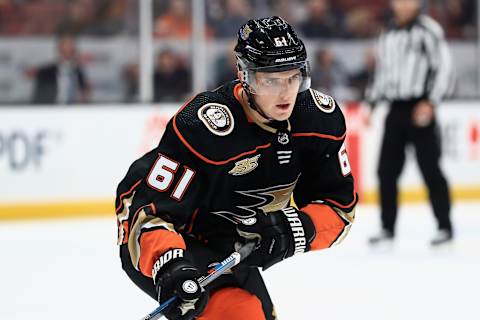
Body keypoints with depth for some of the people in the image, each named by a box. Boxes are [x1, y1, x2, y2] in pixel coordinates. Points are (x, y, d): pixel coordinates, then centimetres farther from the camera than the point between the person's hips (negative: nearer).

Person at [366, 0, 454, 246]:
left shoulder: (429, 30, -4)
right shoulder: (387, 36, 16)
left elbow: (444, 67, -9)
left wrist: (430, 103, -17)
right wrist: (371, 103, 16)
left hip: (420, 108, -6)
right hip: (395, 110, 6)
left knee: (430, 169, -6)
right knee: (386, 170, 3)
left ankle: (445, 227, 0)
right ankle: (388, 228, 11)